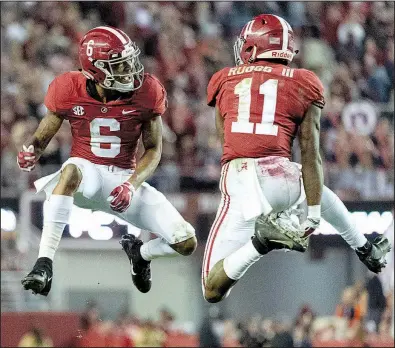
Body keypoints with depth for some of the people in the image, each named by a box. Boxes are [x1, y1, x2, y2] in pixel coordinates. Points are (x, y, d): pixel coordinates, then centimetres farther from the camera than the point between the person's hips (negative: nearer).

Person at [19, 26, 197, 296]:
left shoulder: (147, 92, -9)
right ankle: (44, 265, -42)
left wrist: (132, 185, -19)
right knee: (71, 171, -43)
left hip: (126, 179, 2)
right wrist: (31, 154, -25)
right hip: (87, 174, -2)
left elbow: (154, 149, -1)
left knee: (187, 243, -10)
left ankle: (140, 253, 28)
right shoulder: (69, 90, -11)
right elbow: (42, 137, 0)